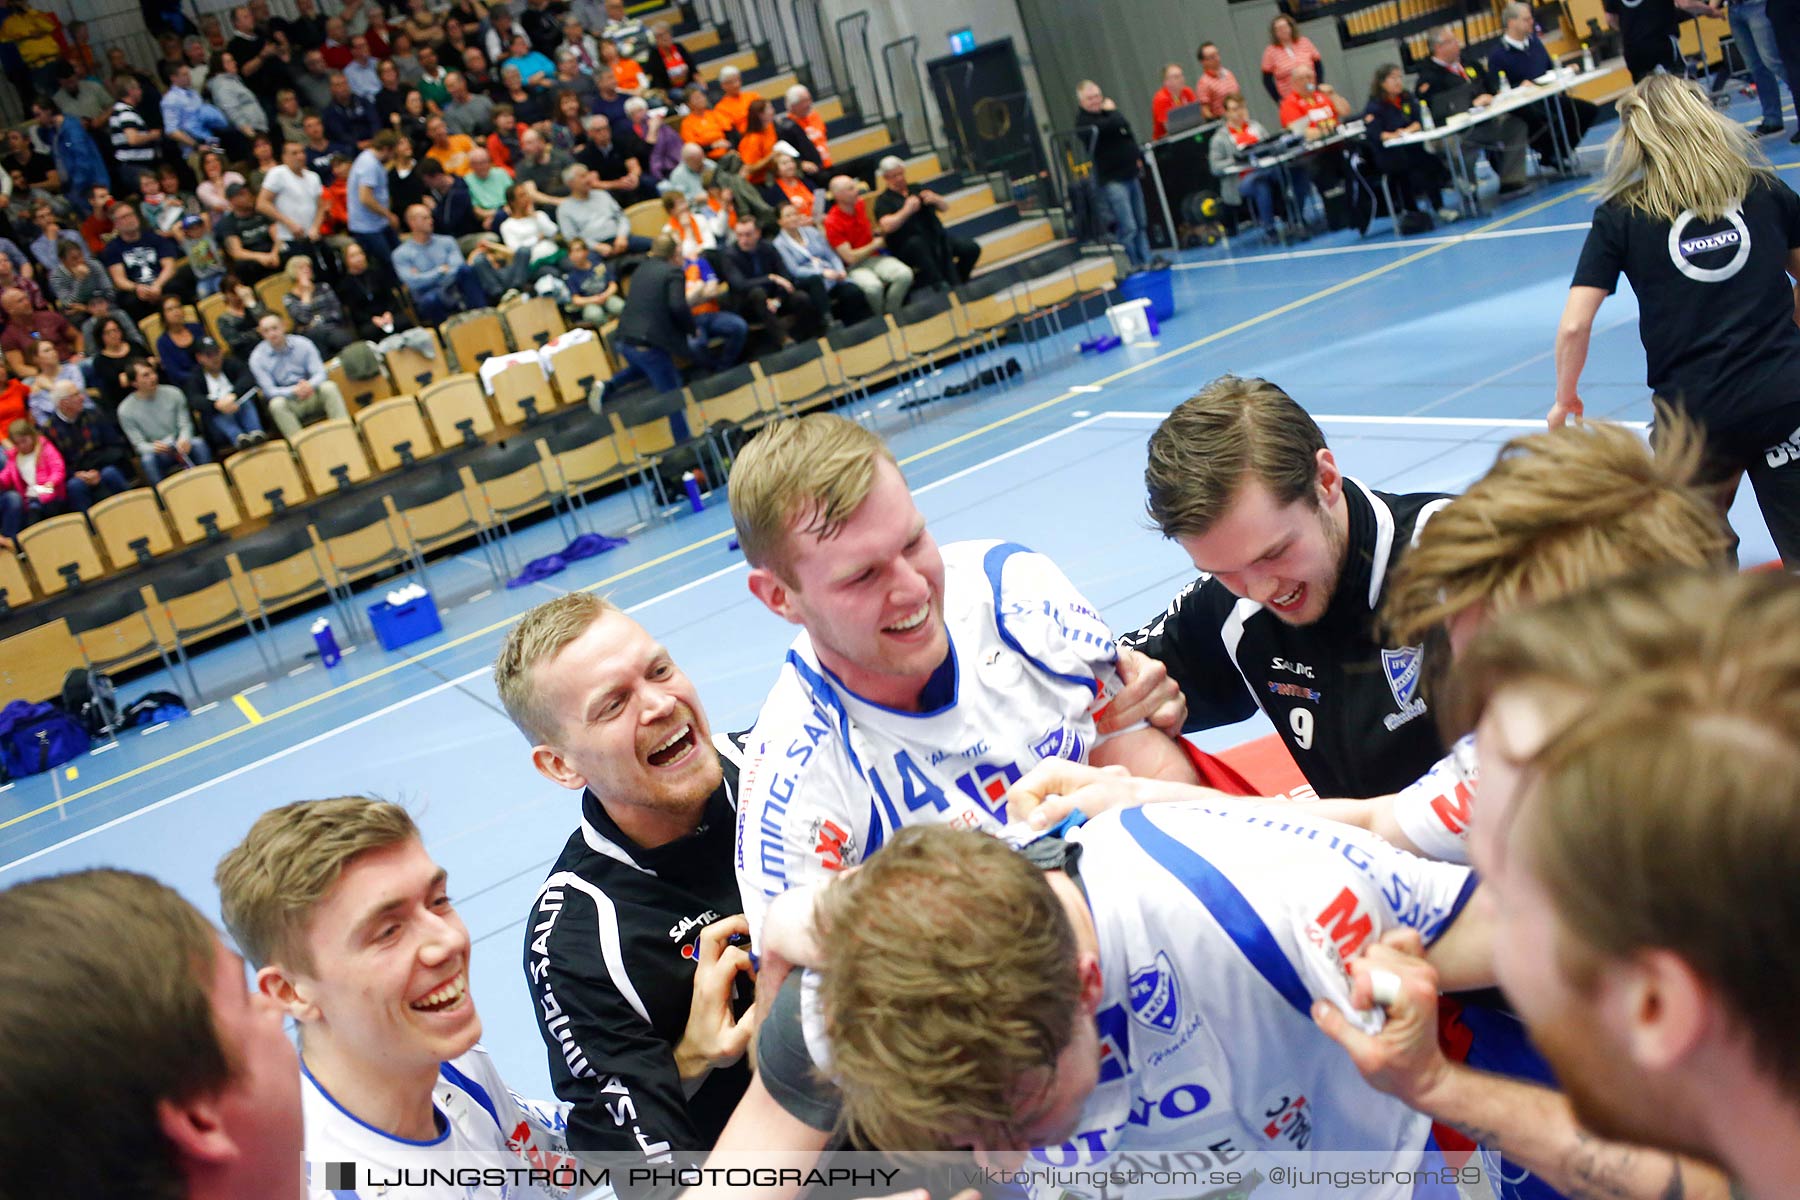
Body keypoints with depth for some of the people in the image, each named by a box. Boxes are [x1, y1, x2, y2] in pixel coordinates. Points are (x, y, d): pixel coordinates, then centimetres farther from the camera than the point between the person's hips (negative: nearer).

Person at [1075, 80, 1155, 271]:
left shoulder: (1107, 111, 16)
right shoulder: (1084, 121, -12)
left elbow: (1128, 134, 23)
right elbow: (1116, 124, -25)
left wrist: (1137, 158, 11)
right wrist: (1112, 111, -4)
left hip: (1130, 174, 9)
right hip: (1112, 179, -9)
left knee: (1141, 223, 13)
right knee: (1128, 228, -13)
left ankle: (1145, 260, 20)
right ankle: (1132, 265, -5)